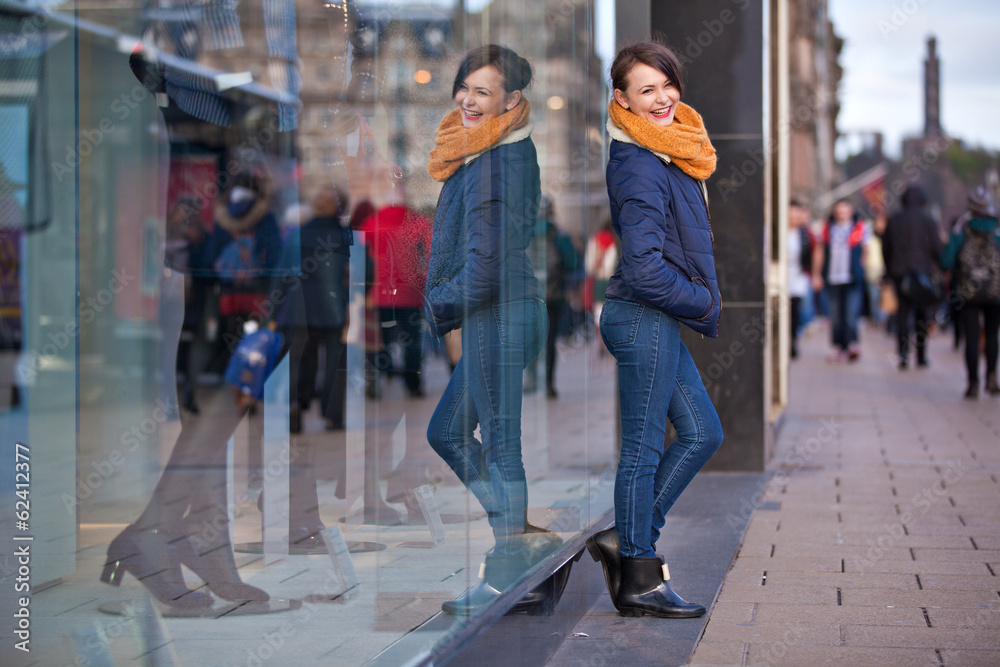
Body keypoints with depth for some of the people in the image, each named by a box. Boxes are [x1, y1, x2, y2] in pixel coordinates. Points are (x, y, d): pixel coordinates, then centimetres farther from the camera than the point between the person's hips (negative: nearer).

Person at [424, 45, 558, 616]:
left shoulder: (494, 166, -19)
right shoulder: (513, 152, 12)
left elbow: (486, 265, -21)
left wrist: (437, 304, -5)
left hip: (497, 318, -10)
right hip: (496, 317, 10)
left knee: (500, 444, -1)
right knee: (447, 432, 18)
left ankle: (506, 577, 8)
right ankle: (524, 535, 23)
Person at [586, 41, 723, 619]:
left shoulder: (670, 156, 12)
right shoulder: (641, 169, -18)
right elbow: (646, 269, -23)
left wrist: (702, 301, 11)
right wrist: (705, 303, -9)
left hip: (660, 321, 10)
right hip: (646, 319, -10)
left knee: (703, 432, 13)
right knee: (645, 445, -3)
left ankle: (627, 539, 16)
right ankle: (639, 581, 6)